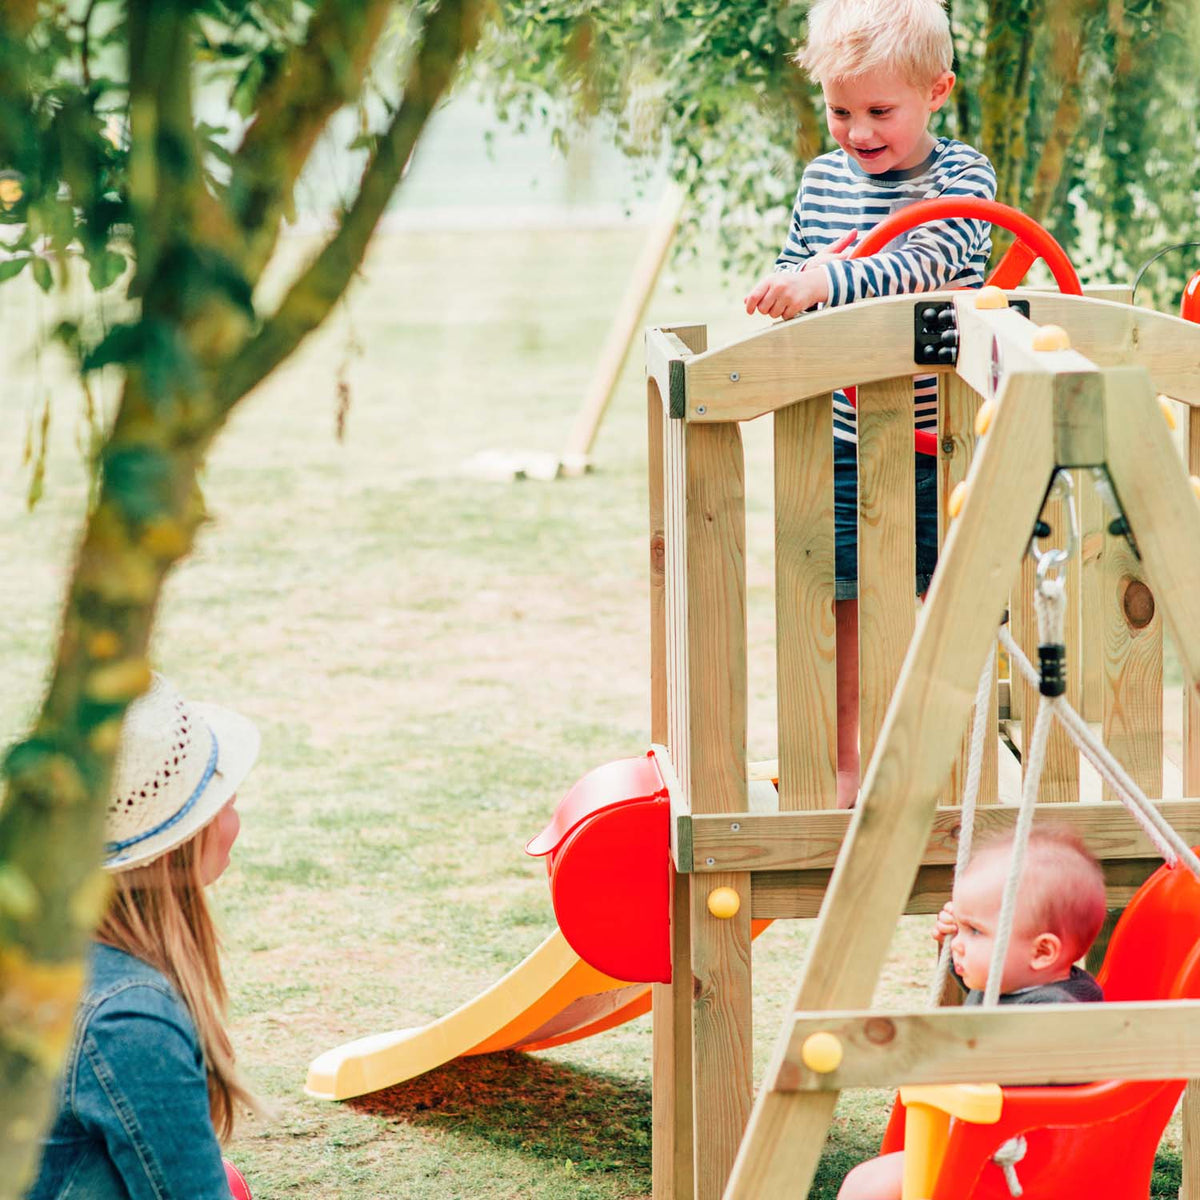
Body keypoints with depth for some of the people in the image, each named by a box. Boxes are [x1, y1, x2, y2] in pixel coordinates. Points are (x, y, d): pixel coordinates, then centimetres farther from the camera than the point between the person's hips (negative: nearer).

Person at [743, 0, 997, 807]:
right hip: (844, 444, 3)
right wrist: (805, 274, -13)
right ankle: (843, 767, 17)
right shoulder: (823, 179, 6)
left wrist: (830, 283, -38)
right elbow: (790, 273, 11)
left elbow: (924, 266, -24)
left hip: (948, 440, -3)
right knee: (841, 603, 5)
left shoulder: (962, 177, -8)